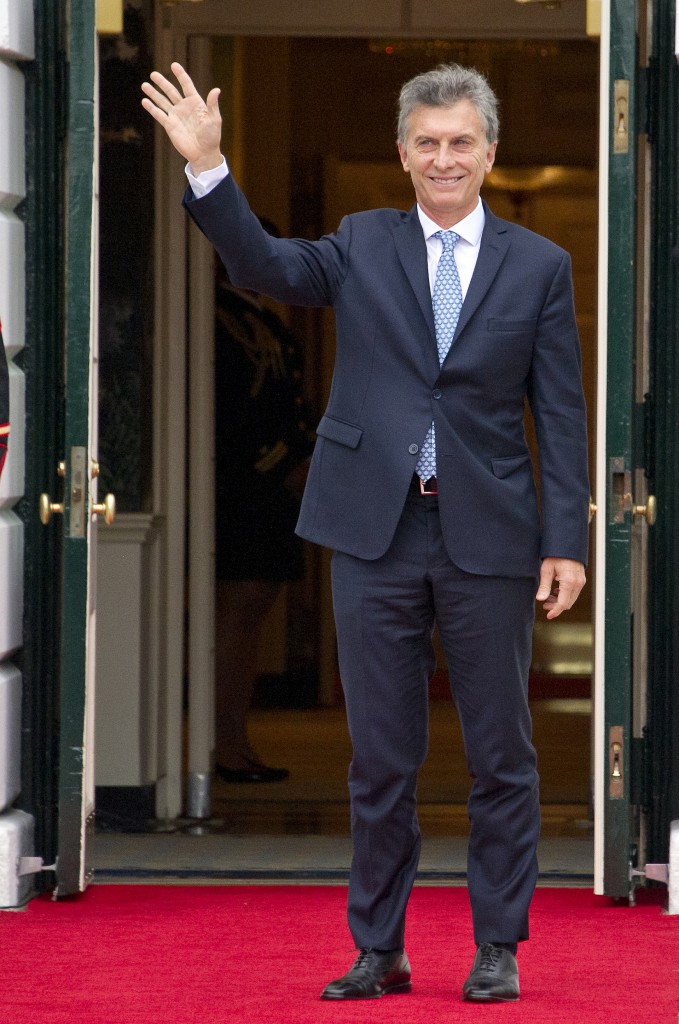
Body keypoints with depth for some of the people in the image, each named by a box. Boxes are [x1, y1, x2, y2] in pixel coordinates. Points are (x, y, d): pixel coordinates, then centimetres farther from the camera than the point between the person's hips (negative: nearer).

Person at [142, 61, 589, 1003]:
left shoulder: (537, 266, 5)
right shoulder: (363, 247, 7)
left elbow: (561, 417, 3)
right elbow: (264, 267, -10)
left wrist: (567, 541, -4)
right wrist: (208, 167, -23)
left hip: (487, 537, -1)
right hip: (377, 535, 1)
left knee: (501, 756, 5)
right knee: (381, 758, 6)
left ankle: (499, 950, 15)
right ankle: (379, 951, 14)